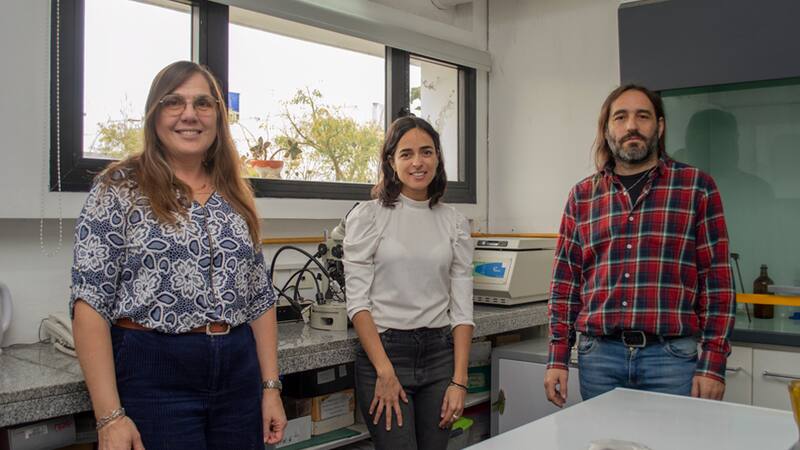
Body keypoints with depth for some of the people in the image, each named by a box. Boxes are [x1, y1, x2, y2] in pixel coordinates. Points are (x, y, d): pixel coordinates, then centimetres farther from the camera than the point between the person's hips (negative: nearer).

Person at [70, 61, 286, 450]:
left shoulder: (235, 196, 9)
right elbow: (90, 302, -9)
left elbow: (260, 298, 12)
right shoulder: (120, 188, -4)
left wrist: (271, 388, 6)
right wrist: (110, 416, -15)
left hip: (239, 374, 5)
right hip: (153, 378, -4)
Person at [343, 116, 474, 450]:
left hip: (440, 354, 4)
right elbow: (357, 302, -8)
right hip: (383, 350, -3)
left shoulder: (454, 223, 6)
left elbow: (462, 308, 4)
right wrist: (385, 372, -14)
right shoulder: (367, 216, -4)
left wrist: (459, 381, -3)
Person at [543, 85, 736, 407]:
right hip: (598, 356, 2)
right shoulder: (582, 196, 8)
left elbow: (717, 280, 0)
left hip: (671, 356, -2)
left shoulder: (697, 187, 3)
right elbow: (566, 281, 9)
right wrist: (558, 359, 4)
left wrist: (713, 365, -6)